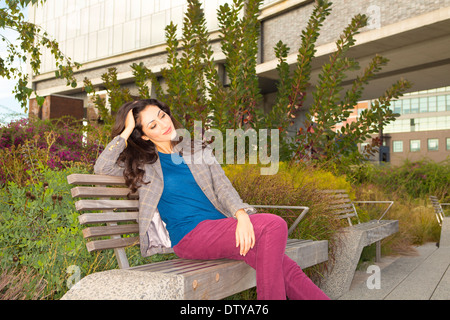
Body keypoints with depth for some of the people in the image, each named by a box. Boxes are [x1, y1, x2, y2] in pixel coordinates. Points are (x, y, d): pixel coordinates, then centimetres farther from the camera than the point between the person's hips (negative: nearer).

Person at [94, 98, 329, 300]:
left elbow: (223, 187, 8)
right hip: (189, 235, -4)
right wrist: (126, 131, 1)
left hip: (221, 225, 4)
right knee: (274, 225, -27)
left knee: (285, 270, -20)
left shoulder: (197, 150, 19)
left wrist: (241, 214, -12)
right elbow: (101, 167, -2)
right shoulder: (141, 164, 12)